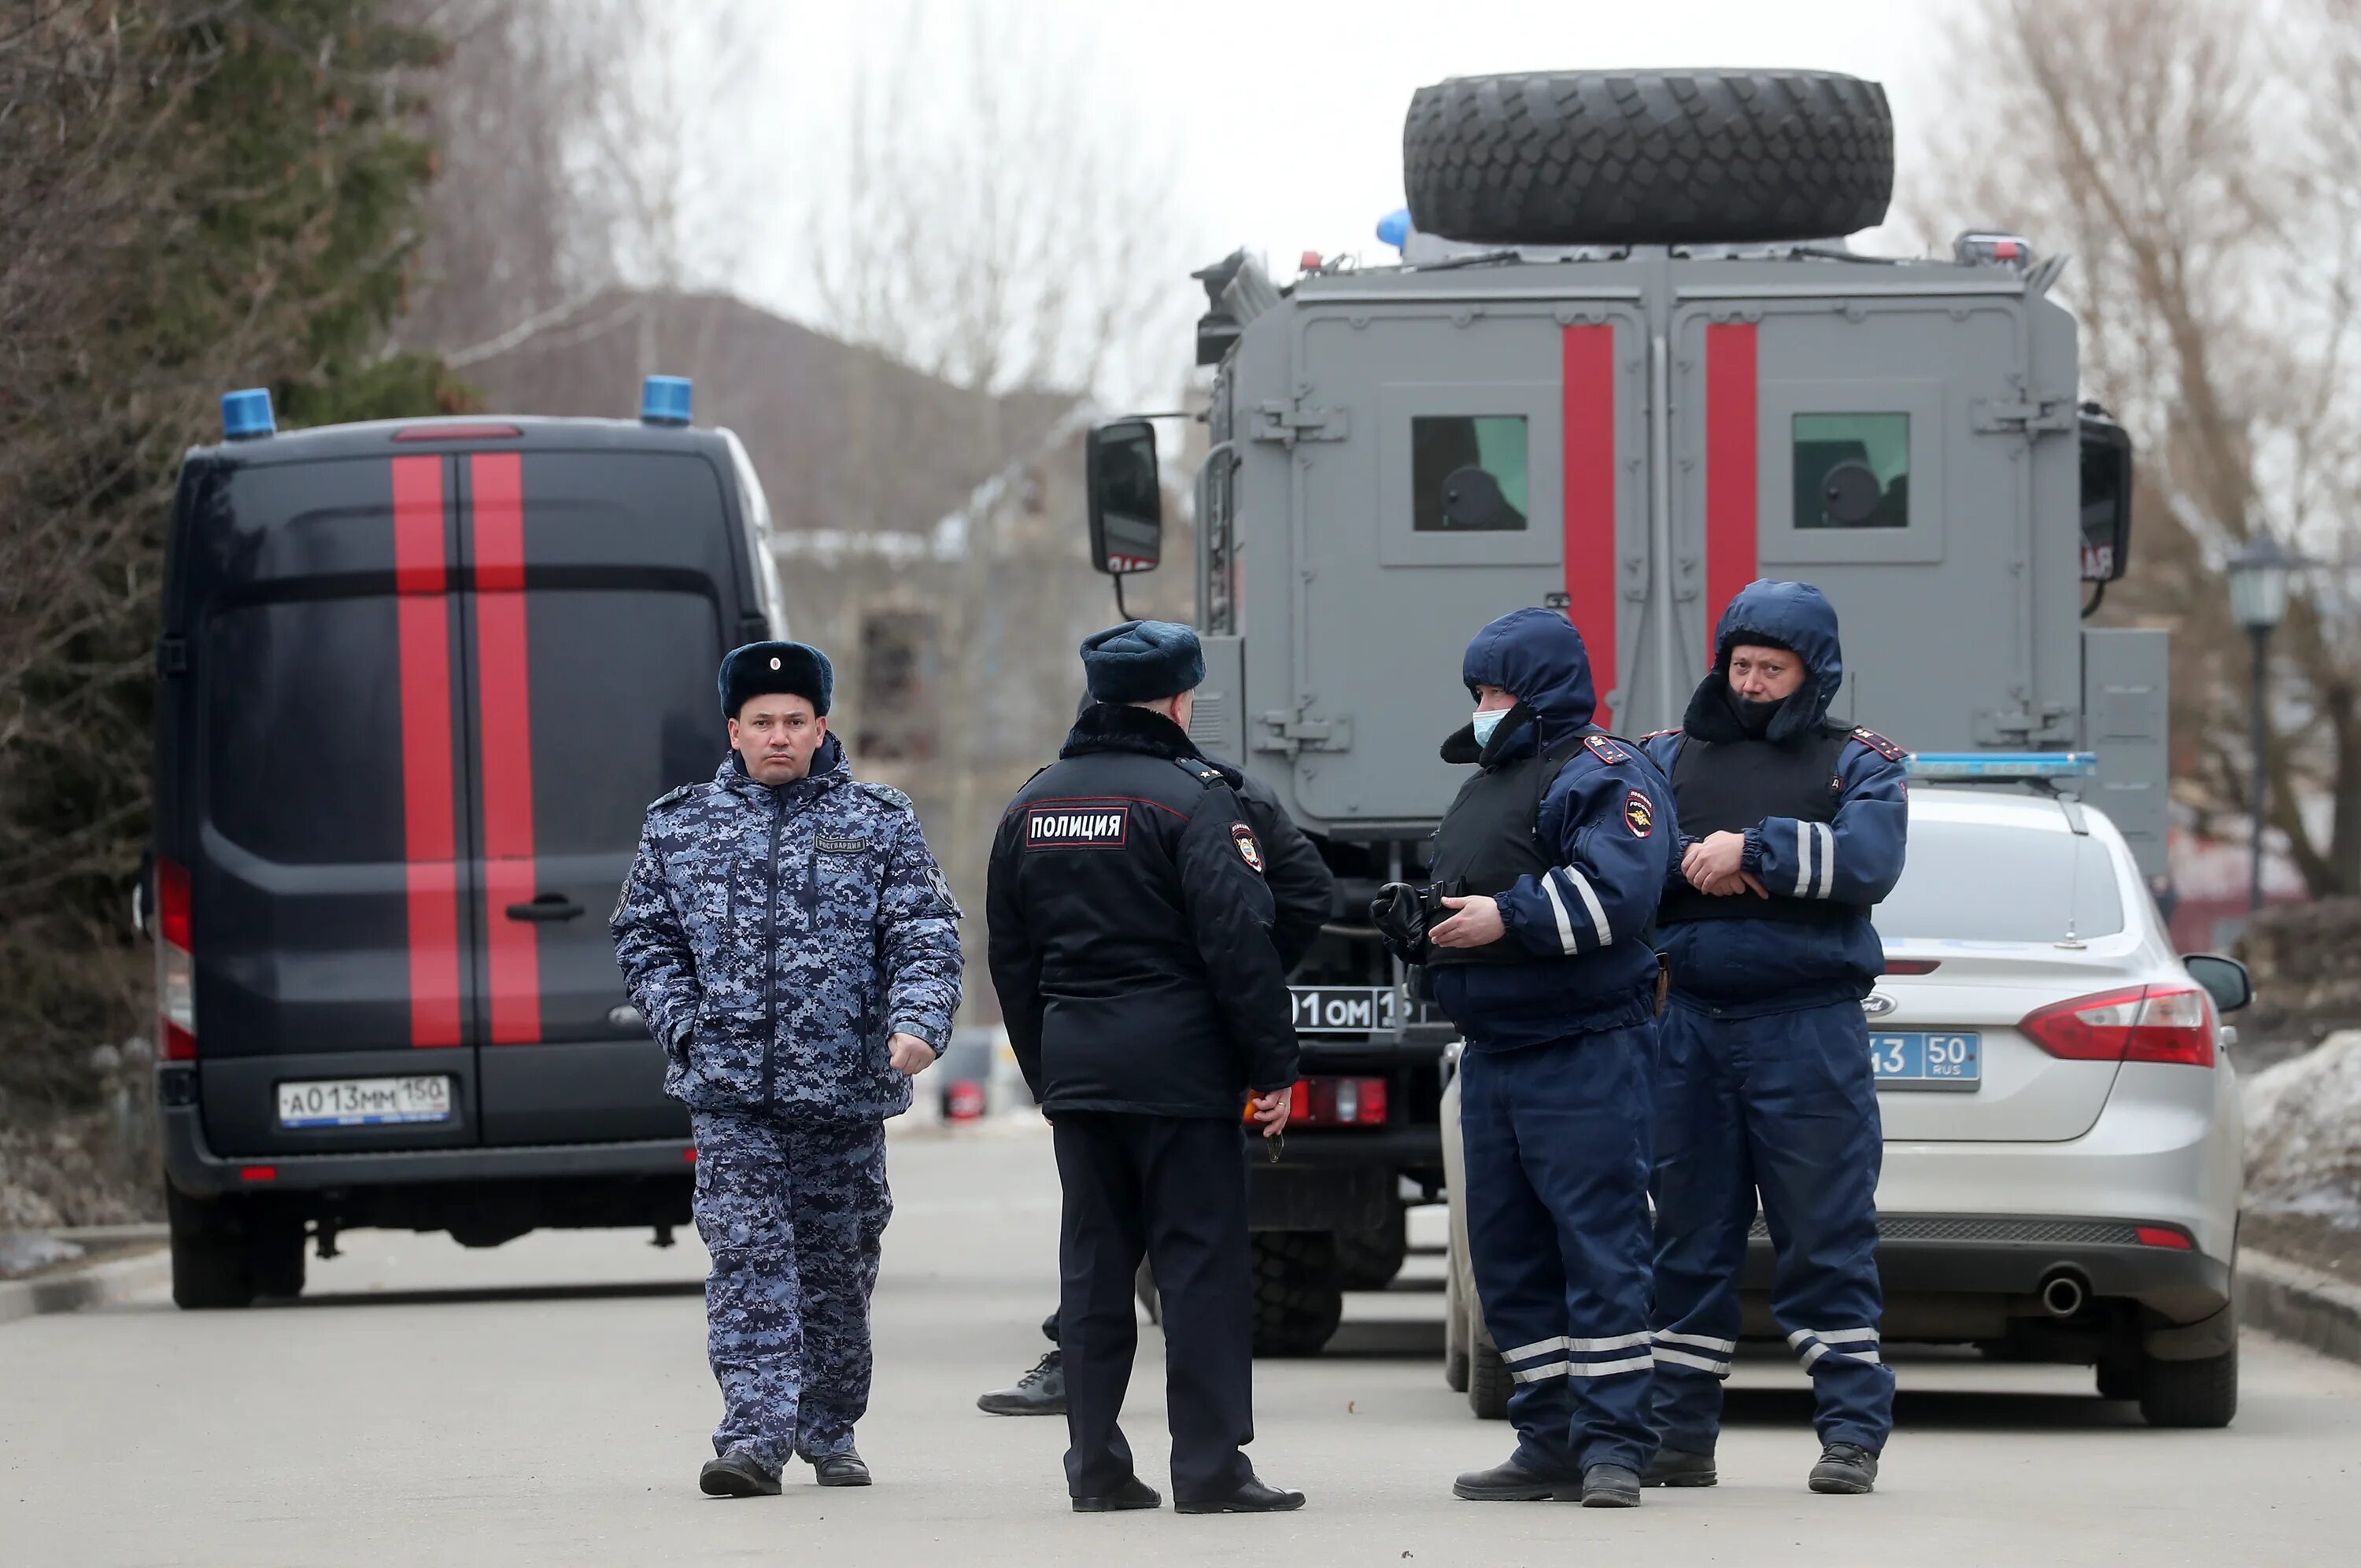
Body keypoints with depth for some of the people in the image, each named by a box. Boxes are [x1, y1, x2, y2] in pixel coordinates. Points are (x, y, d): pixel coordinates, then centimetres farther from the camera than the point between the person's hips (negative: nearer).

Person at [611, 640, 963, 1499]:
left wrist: (917, 1022, -18)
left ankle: (828, 1430, 24)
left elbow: (926, 935, 0)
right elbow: (644, 937, 13)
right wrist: (684, 1024, -2)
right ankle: (755, 1435, -16)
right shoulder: (679, 826, 8)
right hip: (729, 1089, 0)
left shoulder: (879, 824, 5)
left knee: (838, 1268, 9)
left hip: (845, 1087, 1)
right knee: (748, 1259, -11)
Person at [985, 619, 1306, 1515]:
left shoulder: (1034, 805, 12)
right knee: (1202, 1263, -3)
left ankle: (1095, 1467, 10)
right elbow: (1238, 944, -15)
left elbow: (1009, 956, 18)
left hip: (1075, 1064, 6)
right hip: (1179, 1067, -6)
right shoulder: (1190, 797, -10)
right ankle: (1209, 1467, -6)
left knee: (1093, 1264, 10)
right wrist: (1274, 1068, -10)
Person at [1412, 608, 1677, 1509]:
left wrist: (1508, 918, -22)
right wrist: (1424, 920, 13)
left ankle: (1613, 1443, -10)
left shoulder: (1600, 775, -7)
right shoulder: (1489, 782, 22)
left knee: (1599, 1247, -10)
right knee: (1508, 1256, 9)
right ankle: (1550, 1443, 15)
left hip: (1585, 1056, -10)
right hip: (1492, 1055, 10)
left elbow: (1617, 890, -22)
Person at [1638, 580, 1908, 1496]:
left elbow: (1870, 859, -10)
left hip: (1809, 1031, -3)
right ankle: (1680, 1435, 11)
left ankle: (1852, 1430, 0)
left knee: (1827, 1238, -3)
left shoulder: (1857, 764, 8)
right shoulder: (1670, 757, 15)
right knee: (1689, 1238, 6)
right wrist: (1693, 864, -13)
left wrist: (1754, 850, -15)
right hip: (1690, 1026, 3)